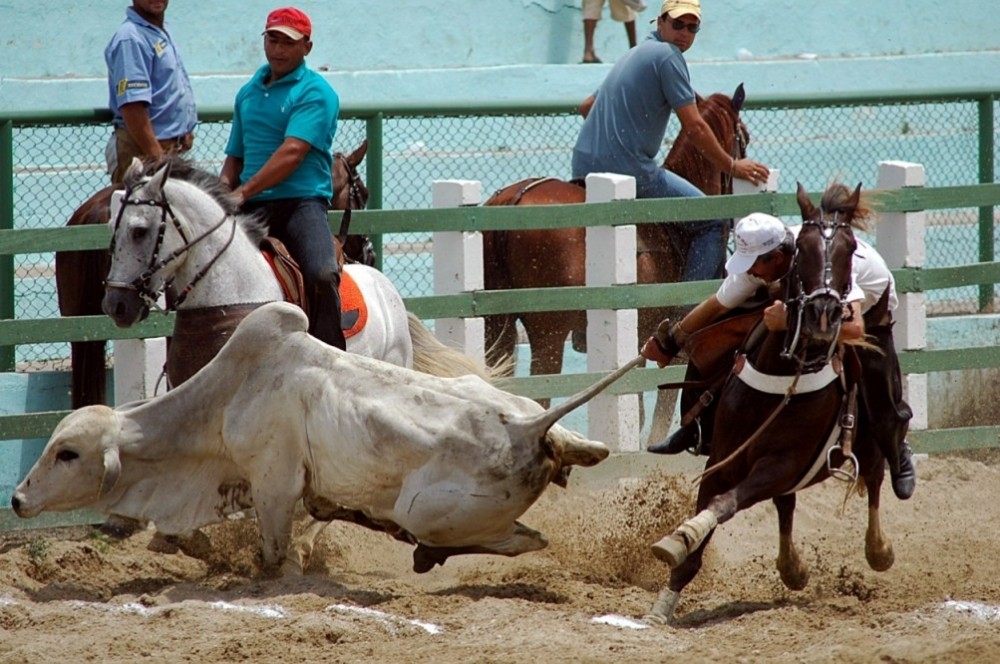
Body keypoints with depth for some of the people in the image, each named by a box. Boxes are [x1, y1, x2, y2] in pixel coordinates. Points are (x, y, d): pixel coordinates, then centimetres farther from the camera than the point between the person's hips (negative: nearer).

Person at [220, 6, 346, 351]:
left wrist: (245, 191, -22)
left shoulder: (315, 93, -2)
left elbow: (292, 153, -14)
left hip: (301, 202, -6)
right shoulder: (248, 93, 19)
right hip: (253, 208, 6)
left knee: (322, 276, -29)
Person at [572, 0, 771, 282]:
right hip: (629, 168, -10)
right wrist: (732, 167, -3)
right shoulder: (668, 55, -8)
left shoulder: (636, 54, 21)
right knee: (713, 223, -3)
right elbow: (694, 127, -12)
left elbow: (587, 106, 32)